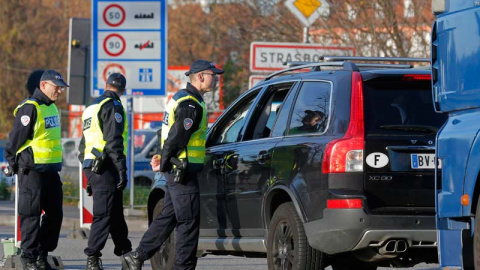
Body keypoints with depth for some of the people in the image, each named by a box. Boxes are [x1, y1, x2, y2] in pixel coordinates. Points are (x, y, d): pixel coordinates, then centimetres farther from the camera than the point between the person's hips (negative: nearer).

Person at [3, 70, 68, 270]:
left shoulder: (52, 107, 15)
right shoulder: (30, 108, -14)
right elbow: (15, 139, -13)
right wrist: (13, 165, -8)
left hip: (51, 170, 9)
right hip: (32, 171, -9)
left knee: (55, 214, 10)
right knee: (31, 215, -3)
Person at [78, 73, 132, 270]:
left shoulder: (92, 108, 21)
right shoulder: (112, 106, -8)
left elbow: (84, 145, 25)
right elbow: (114, 142, -18)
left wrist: (89, 175, 28)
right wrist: (122, 170, -18)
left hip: (91, 166, 9)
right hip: (106, 168, -9)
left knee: (116, 213, 17)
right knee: (104, 215, -9)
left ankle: (125, 253, 26)